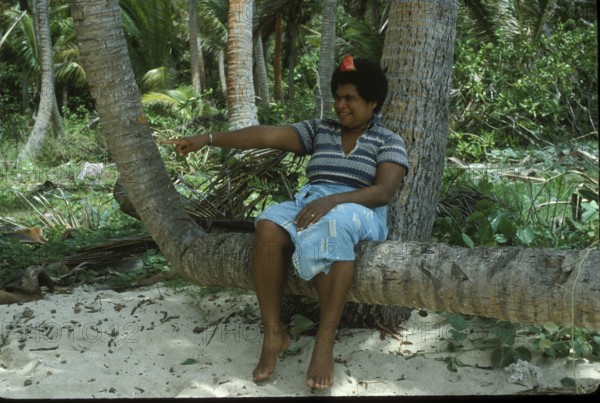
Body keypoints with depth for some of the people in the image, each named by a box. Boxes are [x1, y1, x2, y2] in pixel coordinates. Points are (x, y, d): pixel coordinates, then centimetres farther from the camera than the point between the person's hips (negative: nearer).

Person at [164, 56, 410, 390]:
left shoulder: (389, 142, 6)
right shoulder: (320, 130, 17)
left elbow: (384, 191, -11)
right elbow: (266, 135, 6)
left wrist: (332, 200, -26)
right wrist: (207, 139, -4)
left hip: (360, 213, -4)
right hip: (310, 204, 4)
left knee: (332, 226, -41)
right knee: (269, 226, -31)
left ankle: (325, 341, -41)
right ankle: (273, 333, -26)